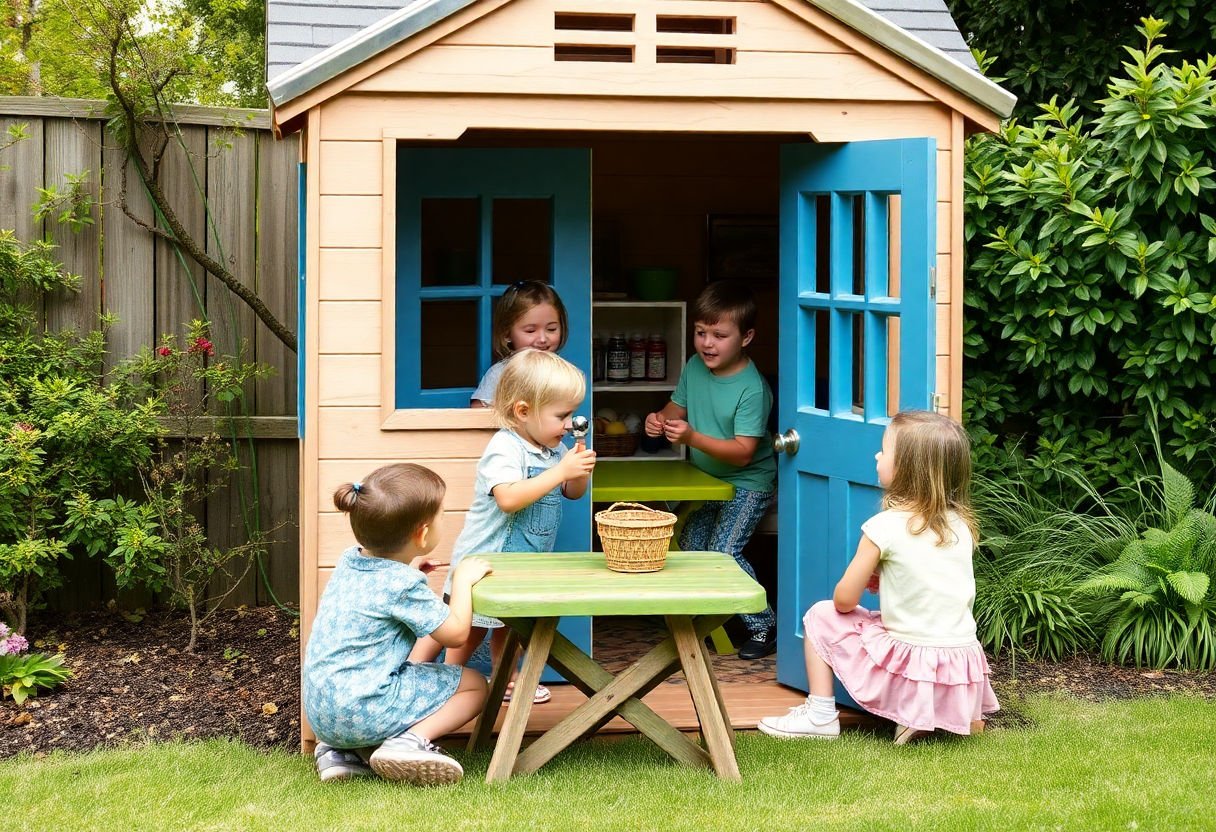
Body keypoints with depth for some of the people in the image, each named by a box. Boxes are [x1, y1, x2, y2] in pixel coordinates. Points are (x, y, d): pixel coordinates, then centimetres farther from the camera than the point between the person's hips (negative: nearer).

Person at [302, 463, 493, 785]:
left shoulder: (349, 561, 8)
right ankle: (412, 740, -15)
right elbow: (456, 634, -7)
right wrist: (463, 579, 4)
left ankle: (340, 750, 15)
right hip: (363, 709, -8)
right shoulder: (402, 585, -16)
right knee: (474, 685, 6)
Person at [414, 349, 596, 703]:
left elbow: (573, 493, 14)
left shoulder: (555, 449, 4)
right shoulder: (504, 449, -24)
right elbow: (509, 498, -38)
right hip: (486, 556, -8)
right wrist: (561, 471, -37)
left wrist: (581, 469, -10)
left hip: (522, 563, 8)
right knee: (473, 625, 4)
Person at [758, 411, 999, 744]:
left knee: (821, 616, 14)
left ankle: (820, 714, 12)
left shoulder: (885, 526, -12)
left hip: (906, 661, -5)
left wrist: (870, 577, 15)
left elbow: (845, 600, -6)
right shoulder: (961, 524, 4)